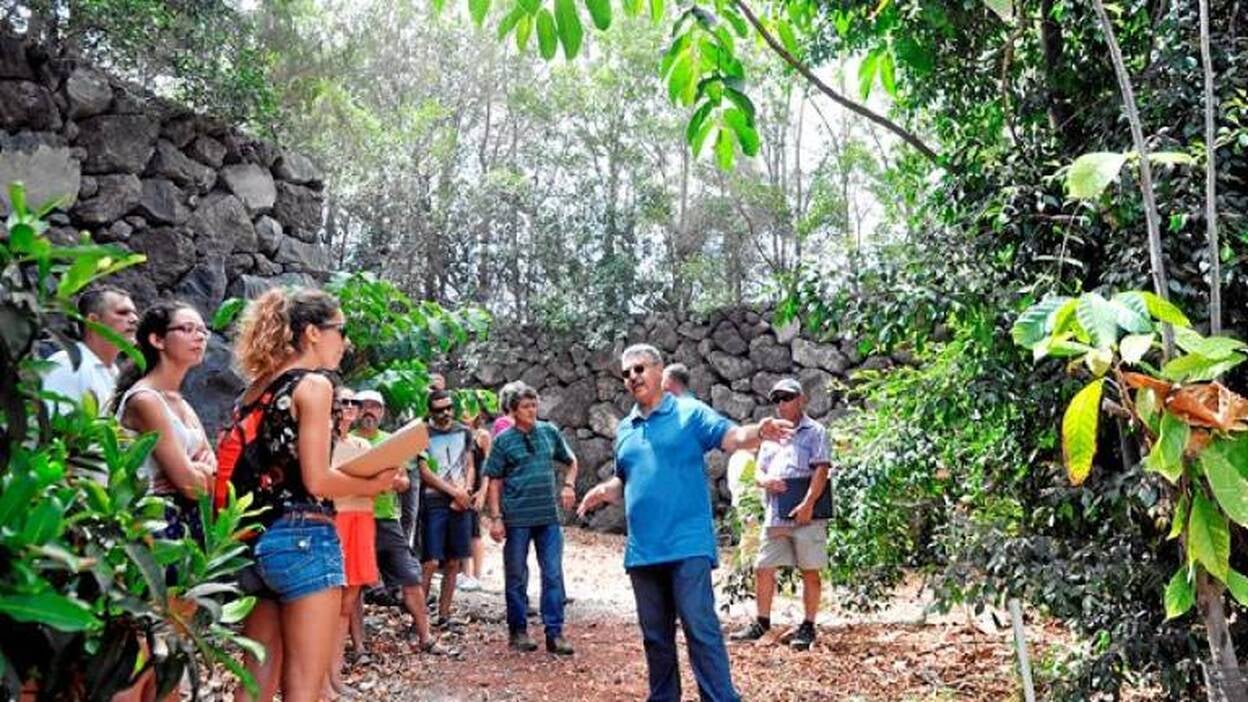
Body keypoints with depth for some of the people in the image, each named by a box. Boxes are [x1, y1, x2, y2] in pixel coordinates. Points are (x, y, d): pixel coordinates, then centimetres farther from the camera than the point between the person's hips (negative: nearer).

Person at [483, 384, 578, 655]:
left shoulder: (550, 432, 6)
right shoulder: (504, 440, -2)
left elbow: (571, 461, 18)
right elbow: (494, 481, -1)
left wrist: (568, 485, 0)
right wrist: (496, 518, -7)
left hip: (549, 516, 3)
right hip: (517, 518, -2)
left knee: (553, 575, 2)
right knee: (516, 577, 8)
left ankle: (554, 633, 9)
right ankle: (518, 631, 21)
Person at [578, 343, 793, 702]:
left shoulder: (691, 412, 0)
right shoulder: (625, 428, 16)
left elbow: (731, 436, -14)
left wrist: (759, 432, -35)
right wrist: (605, 491, 5)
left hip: (687, 545, -6)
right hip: (642, 549, 6)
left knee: (700, 628, -8)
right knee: (655, 636, 15)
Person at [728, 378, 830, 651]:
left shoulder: (814, 431, 2)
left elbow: (821, 469, -9)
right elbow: (759, 470, 18)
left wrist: (808, 503, -19)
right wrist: (766, 481, -7)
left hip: (805, 515, -5)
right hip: (775, 515, 6)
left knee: (810, 572, 2)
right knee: (763, 568, 7)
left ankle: (808, 626, 12)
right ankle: (762, 622, 20)